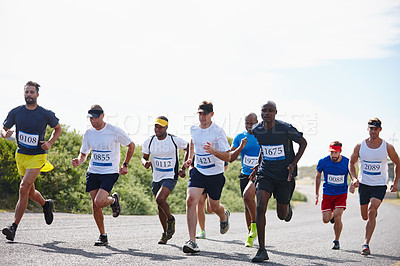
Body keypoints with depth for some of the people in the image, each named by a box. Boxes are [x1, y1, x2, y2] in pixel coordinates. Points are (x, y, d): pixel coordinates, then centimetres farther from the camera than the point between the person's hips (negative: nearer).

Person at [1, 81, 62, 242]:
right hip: (21, 156, 5)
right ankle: (46, 204, 47)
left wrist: (50, 143, -7)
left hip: (38, 157, -4)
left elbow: (58, 128, 9)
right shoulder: (16, 112, -2)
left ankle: (14, 227, -17)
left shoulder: (46, 114, -8)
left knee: (24, 189, -17)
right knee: (30, 192, 14)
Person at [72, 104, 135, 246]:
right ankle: (103, 236, 13)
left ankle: (113, 200, 15)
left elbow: (131, 145, 4)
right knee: (95, 205, 0)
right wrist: (78, 161, -11)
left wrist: (125, 165, 4)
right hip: (93, 172, 4)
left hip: (110, 172, -4)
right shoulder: (88, 133, 3)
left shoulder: (115, 131, -10)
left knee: (99, 201, -21)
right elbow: (83, 154, 12)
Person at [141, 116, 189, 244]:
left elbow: (189, 149, 5)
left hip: (170, 177, -4)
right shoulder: (149, 142, -3)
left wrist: (183, 168, 1)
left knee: (160, 199, -26)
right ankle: (165, 233, 28)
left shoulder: (175, 140, -11)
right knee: (160, 208, 10)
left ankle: (171, 219, 2)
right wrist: (145, 163, -15)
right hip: (156, 178, 4)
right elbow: (144, 157, 9)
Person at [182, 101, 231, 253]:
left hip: (216, 174, -3)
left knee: (214, 207, 13)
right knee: (191, 201, -19)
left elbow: (227, 157, -17)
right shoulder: (194, 129, 0)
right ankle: (192, 241, -20)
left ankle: (224, 216, 53)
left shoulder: (218, 132, -16)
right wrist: (190, 158, 13)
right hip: (198, 171, 3)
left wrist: (213, 151, -35)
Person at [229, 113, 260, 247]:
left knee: (247, 196, -27)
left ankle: (255, 223, -7)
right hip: (245, 175, 4)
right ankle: (250, 234, 24)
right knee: (247, 206, 10)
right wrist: (240, 147, -14)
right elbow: (230, 158, 1)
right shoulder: (239, 137, 5)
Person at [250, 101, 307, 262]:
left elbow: (303, 143, -2)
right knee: (260, 206, -19)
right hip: (265, 174, 2)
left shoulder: (286, 129, -18)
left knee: (282, 215, 7)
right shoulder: (256, 130, -4)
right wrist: (259, 164, 11)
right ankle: (262, 250, -15)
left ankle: (287, 208, 49)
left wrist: (293, 164, -11)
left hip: (285, 175, -2)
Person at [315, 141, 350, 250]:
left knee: (337, 217, -17)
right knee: (326, 220, -3)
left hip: (341, 194, -2)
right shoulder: (323, 162, -10)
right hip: (327, 194, 2)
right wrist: (317, 193, 12)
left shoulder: (347, 163, -13)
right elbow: (318, 176, 8)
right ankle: (331, 215, 35)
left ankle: (336, 241, 4)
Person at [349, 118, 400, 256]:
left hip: (380, 186, -2)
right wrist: (354, 178, -8)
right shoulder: (360, 146, -4)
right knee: (365, 216, 9)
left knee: (371, 212, -20)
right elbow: (351, 163, 8)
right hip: (364, 184, 2)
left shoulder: (388, 147, -6)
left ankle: (366, 244, -17)